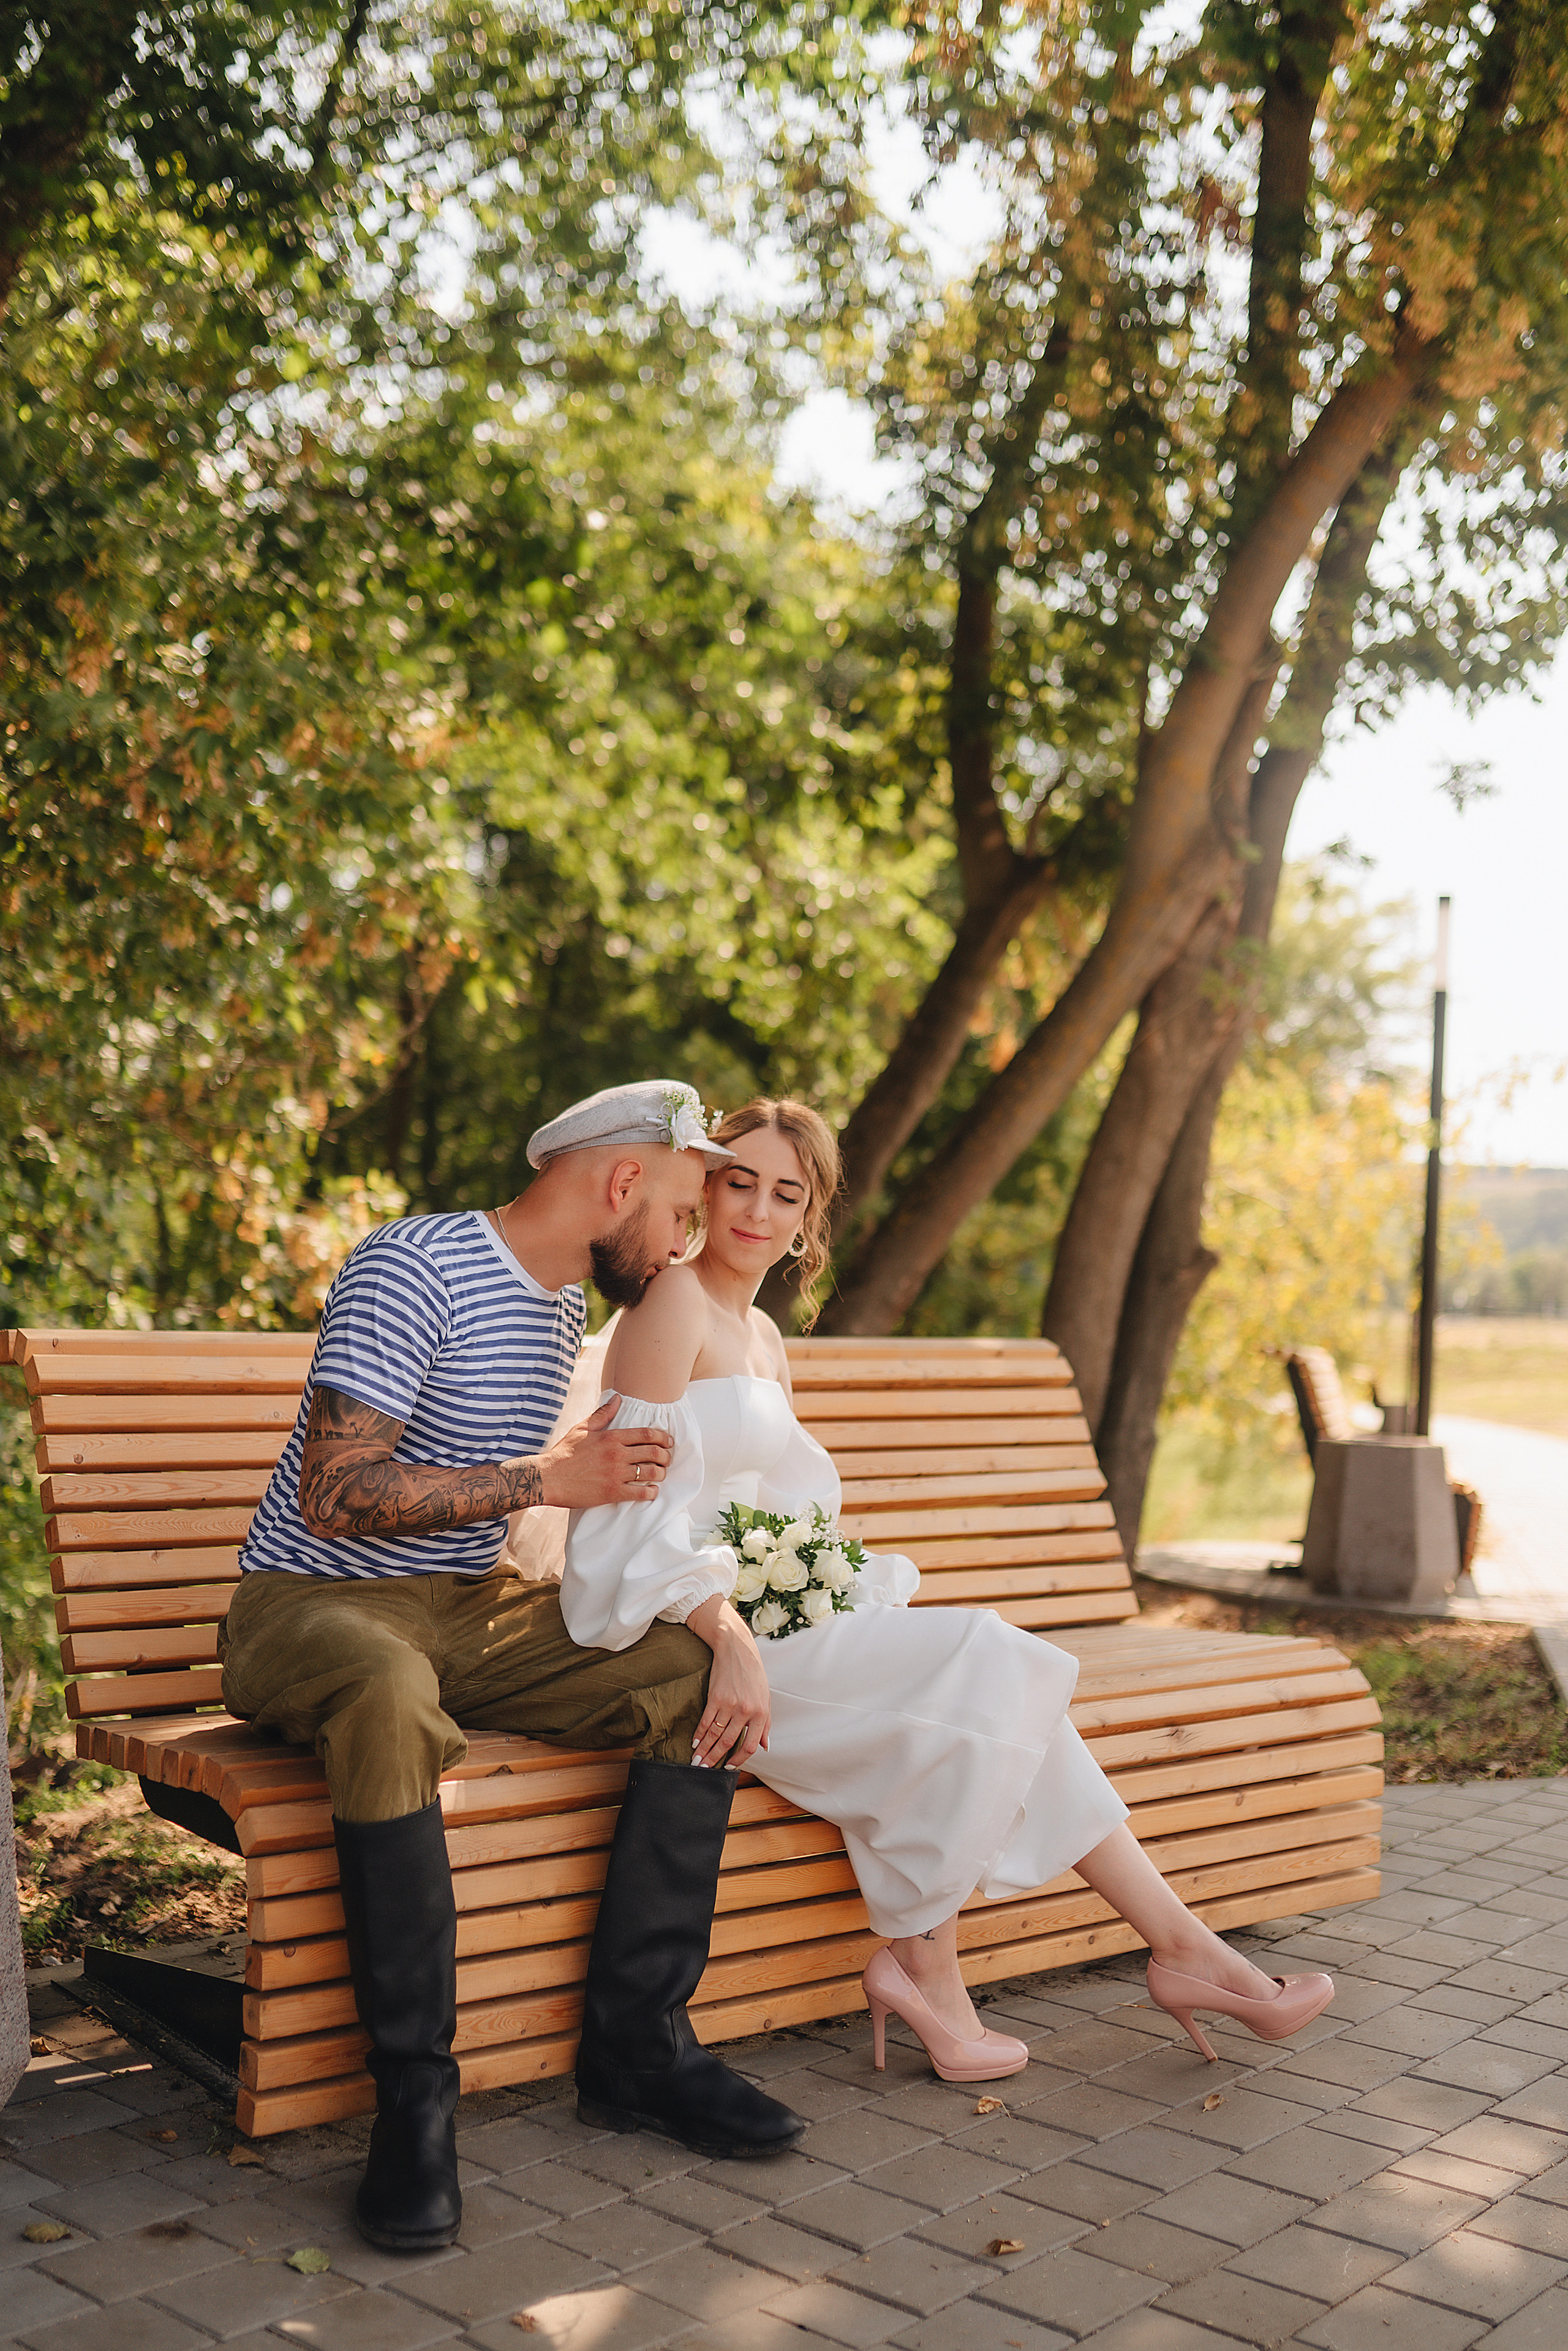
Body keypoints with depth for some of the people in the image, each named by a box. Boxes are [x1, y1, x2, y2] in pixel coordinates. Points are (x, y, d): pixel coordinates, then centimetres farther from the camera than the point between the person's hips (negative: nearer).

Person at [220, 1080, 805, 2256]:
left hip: (471, 1610, 8)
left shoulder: (564, 1307, 13)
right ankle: (415, 2093, -28)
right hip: (315, 1603, -7)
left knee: (699, 1671, -12)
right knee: (392, 1696, -41)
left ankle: (638, 2039, -9)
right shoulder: (410, 1267, -15)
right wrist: (544, 1477, -22)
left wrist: (602, 1479, 9)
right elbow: (333, 1496, -23)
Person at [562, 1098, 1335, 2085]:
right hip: (684, 1638, -8)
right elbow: (638, 1504, -16)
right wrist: (732, 1643, -26)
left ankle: (1181, 1942, -7)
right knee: (978, 1664, -19)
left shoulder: (766, 1337, 20)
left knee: (995, 1678, -11)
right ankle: (920, 1958, -8)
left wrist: (877, 1595, 6)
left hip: (772, 1620, 8)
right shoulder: (674, 1301, -8)